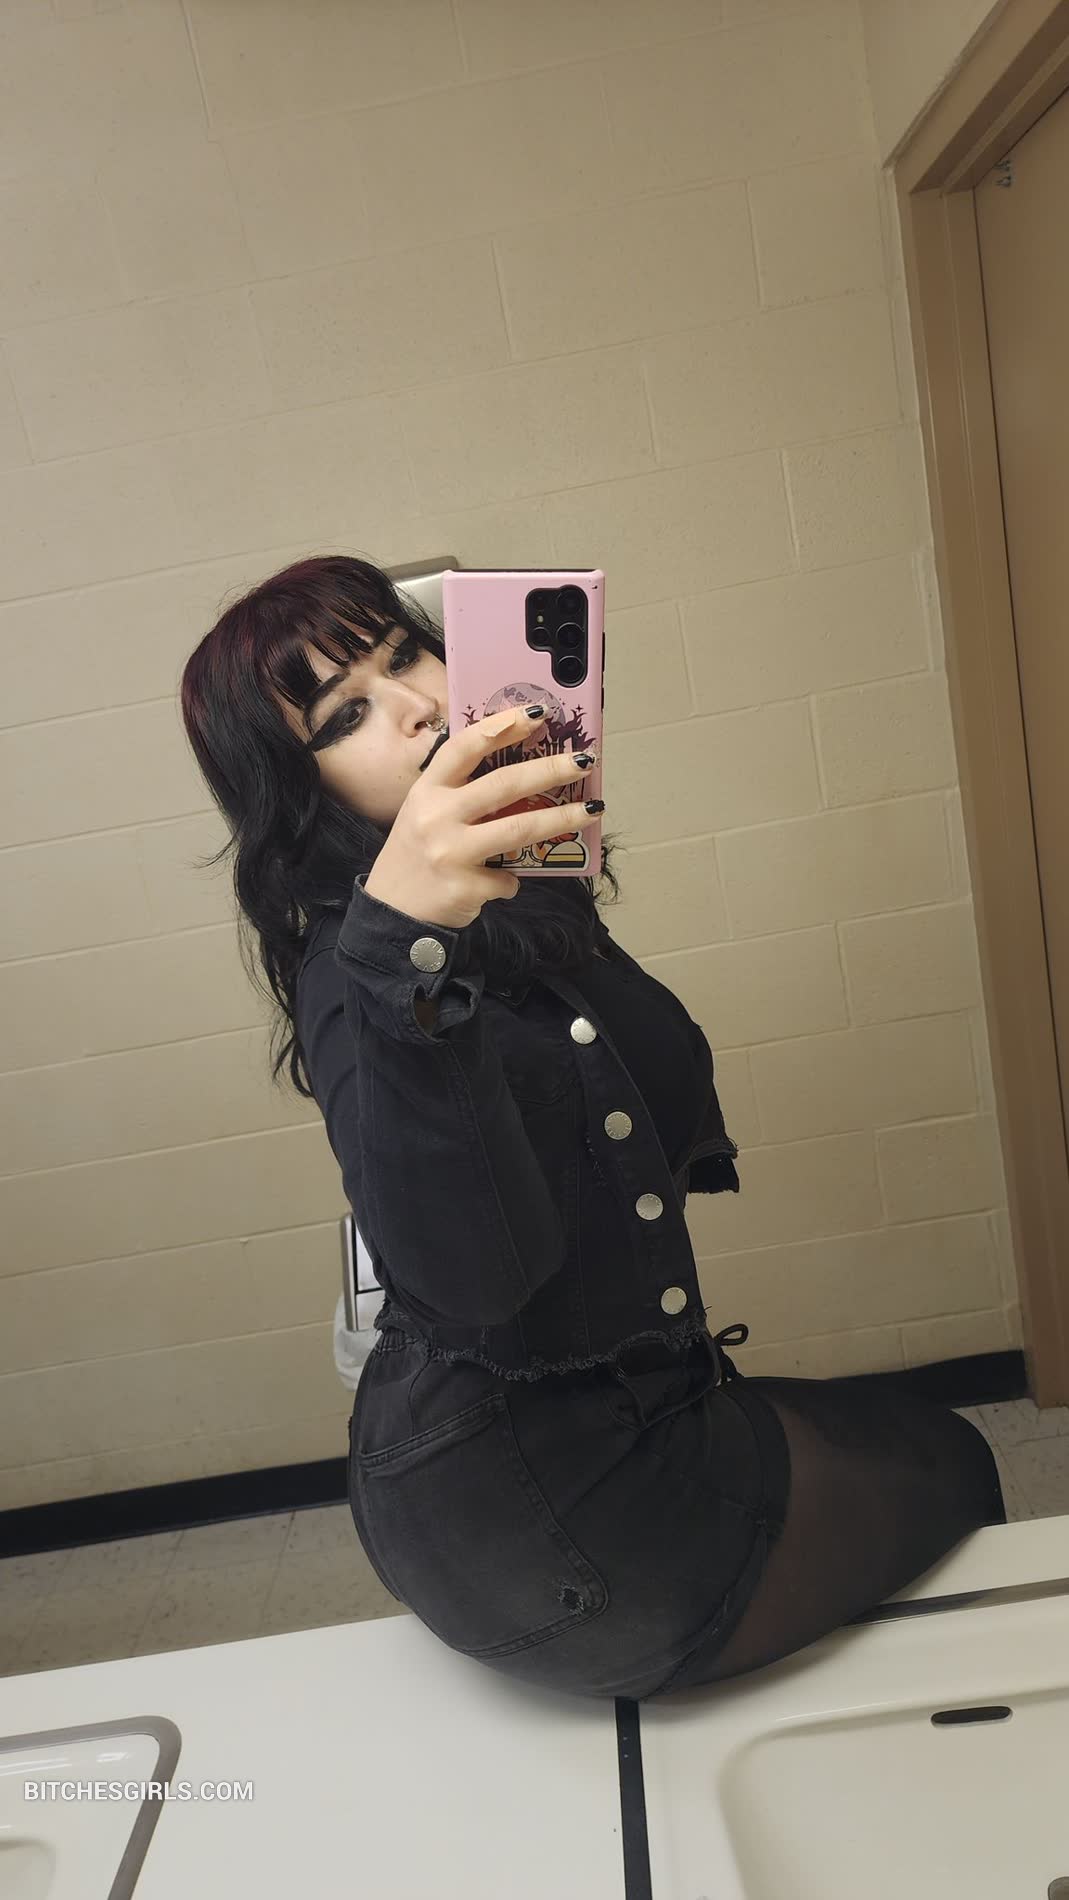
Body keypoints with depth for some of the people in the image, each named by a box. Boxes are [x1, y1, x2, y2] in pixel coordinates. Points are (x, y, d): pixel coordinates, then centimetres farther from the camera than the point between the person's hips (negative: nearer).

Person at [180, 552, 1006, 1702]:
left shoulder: (520, 900, 3)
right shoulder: (356, 972, -25)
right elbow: (470, 1269, -43)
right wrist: (405, 953, -54)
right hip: (538, 1521, -8)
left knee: (930, 1450, 24)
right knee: (945, 1478, 12)